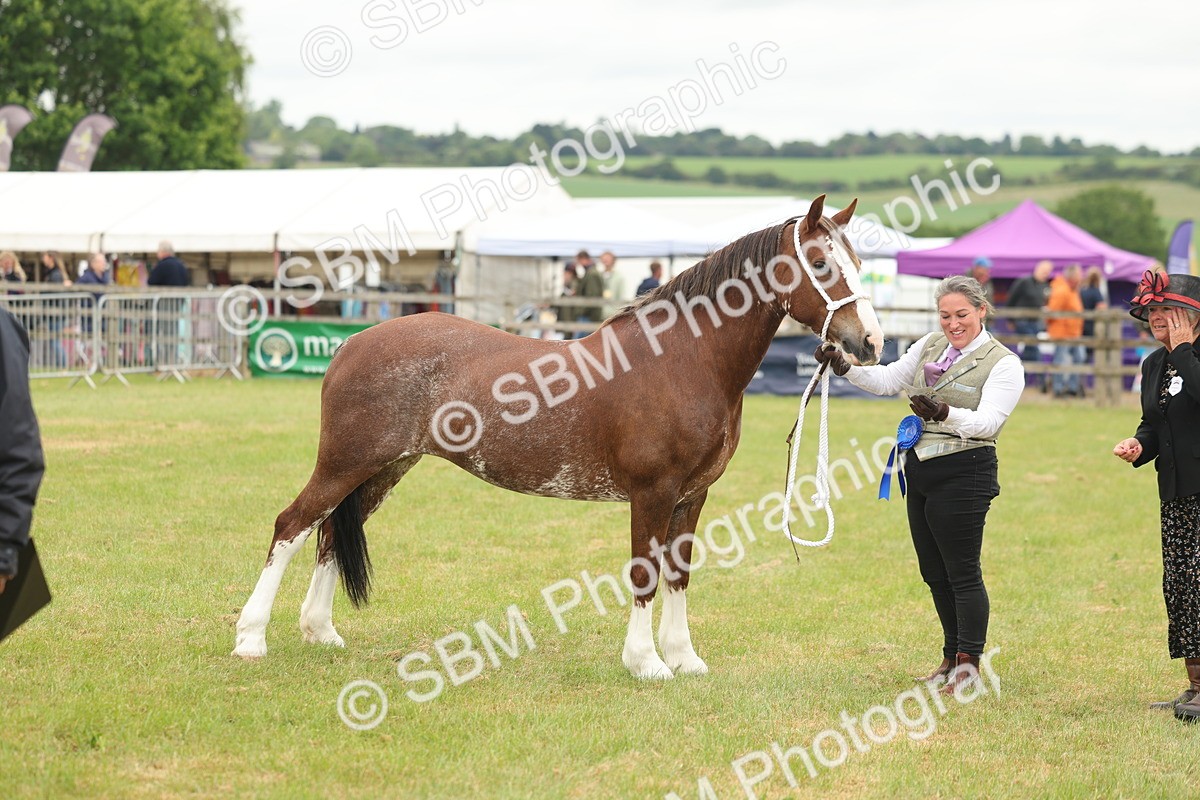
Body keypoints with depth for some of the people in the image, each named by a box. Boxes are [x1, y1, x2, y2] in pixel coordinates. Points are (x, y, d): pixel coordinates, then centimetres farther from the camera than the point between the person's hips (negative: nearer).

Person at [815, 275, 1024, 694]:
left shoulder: (1003, 364, -9)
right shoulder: (930, 346, 11)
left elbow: (987, 422, -21)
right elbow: (888, 379, 15)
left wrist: (944, 414, -39)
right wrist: (845, 367, -1)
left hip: (963, 474, -7)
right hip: (920, 471, 7)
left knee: (962, 572, -6)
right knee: (934, 573, 12)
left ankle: (969, 662, 2)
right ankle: (952, 658, 22)